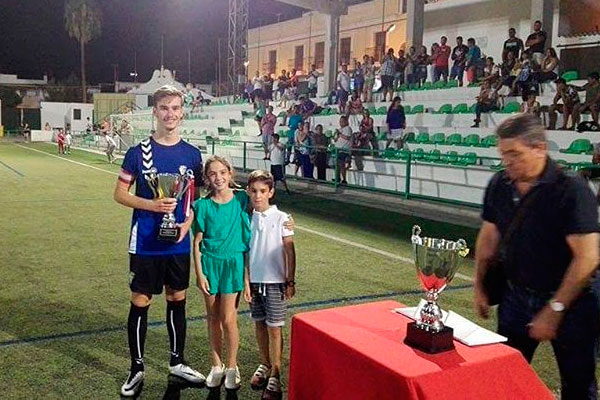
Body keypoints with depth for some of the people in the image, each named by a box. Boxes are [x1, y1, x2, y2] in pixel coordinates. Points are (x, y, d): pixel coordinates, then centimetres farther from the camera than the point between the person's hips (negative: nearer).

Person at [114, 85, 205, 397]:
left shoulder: (192, 154, 3)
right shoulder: (138, 152, -5)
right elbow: (119, 193, -2)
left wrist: (188, 221, -7)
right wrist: (152, 205, -18)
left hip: (179, 242, 3)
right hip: (145, 242, -3)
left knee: (177, 299, 14)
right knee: (140, 302, 5)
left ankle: (177, 362, 30)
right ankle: (136, 369, 21)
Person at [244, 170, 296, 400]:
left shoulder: (281, 218, -7)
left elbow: (289, 251, -5)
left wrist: (291, 281, -7)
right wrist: (246, 281, 1)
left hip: (275, 282, -4)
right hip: (254, 281, 4)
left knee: (275, 329, 0)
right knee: (259, 325, 14)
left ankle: (275, 377, 7)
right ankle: (264, 366, 31)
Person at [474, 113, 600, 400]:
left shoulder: (571, 190, -20)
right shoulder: (499, 185, -1)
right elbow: (488, 237, 10)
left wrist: (554, 310, -21)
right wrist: (479, 286, 9)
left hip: (569, 301, -5)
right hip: (516, 297, 5)